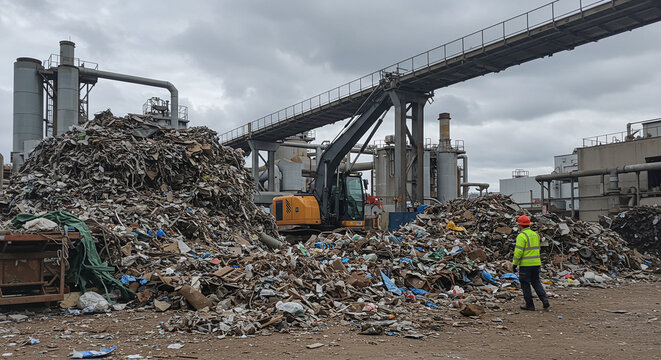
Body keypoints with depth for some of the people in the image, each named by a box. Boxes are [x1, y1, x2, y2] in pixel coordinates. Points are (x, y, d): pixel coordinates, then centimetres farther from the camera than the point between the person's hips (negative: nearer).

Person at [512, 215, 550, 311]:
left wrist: (514, 264, -12)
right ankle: (544, 298, 0)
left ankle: (529, 305, 7)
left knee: (525, 284, 3)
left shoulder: (521, 236, -15)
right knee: (536, 282, 17)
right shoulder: (535, 234, 10)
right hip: (536, 263, 7)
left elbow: (518, 252, -19)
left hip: (525, 264, -7)